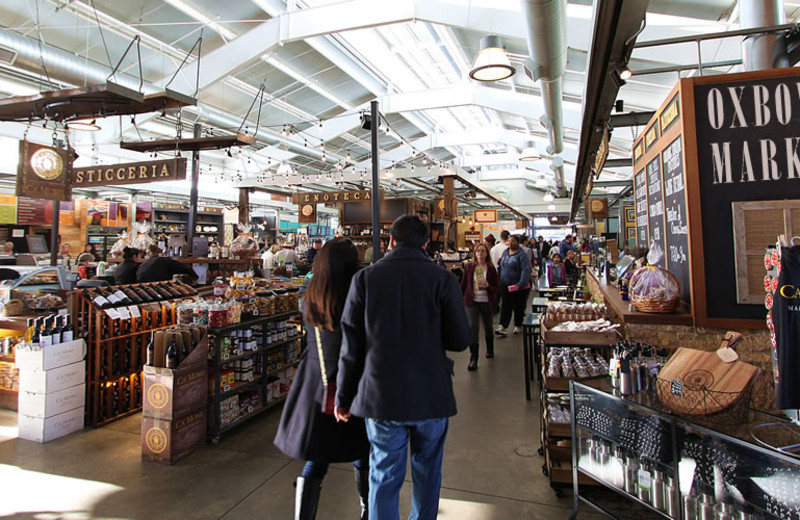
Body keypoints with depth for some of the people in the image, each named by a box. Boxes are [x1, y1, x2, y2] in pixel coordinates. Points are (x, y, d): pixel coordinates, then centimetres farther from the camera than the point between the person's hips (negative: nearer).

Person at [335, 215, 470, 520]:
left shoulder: (365, 277, -5)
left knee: (384, 476, 14)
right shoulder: (442, 279, -8)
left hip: (381, 395, 0)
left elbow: (351, 344, -4)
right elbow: (460, 340, -6)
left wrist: (343, 396, 6)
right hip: (431, 395, 0)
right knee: (427, 472, 21)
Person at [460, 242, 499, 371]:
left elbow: (497, 287, -1)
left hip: (487, 302, 1)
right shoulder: (469, 266, -1)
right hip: (472, 301, 0)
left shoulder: (491, 268, -4)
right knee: (473, 327, -10)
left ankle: (490, 349, 44)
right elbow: (463, 283, 7)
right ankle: (473, 358, -7)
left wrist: (488, 286, -21)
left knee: (488, 326, 18)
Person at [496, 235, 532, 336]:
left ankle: (518, 326, 23)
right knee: (505, 306, -1)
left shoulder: (522, 255, -11)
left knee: (518, 307, 9)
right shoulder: (505, 252, 9)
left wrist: (521, 284, -26)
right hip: (505, 285, 5)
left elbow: (526, 270, -18)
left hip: (518, 286, -4)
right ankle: (502, 327, -5)